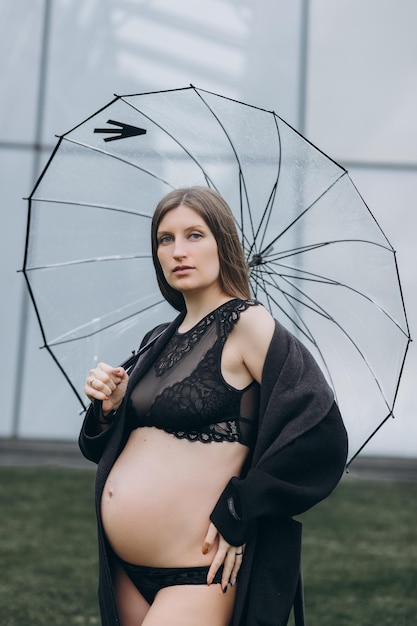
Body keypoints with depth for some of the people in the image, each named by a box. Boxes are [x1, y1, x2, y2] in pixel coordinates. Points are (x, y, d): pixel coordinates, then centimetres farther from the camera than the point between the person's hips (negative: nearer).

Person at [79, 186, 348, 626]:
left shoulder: (248, 323, -9)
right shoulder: (158, 342, 11)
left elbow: (321, 435, -18)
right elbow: (105, 448, 17)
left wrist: (237, 511, -14)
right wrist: (107, 408, -3)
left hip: (196, 577, -7)